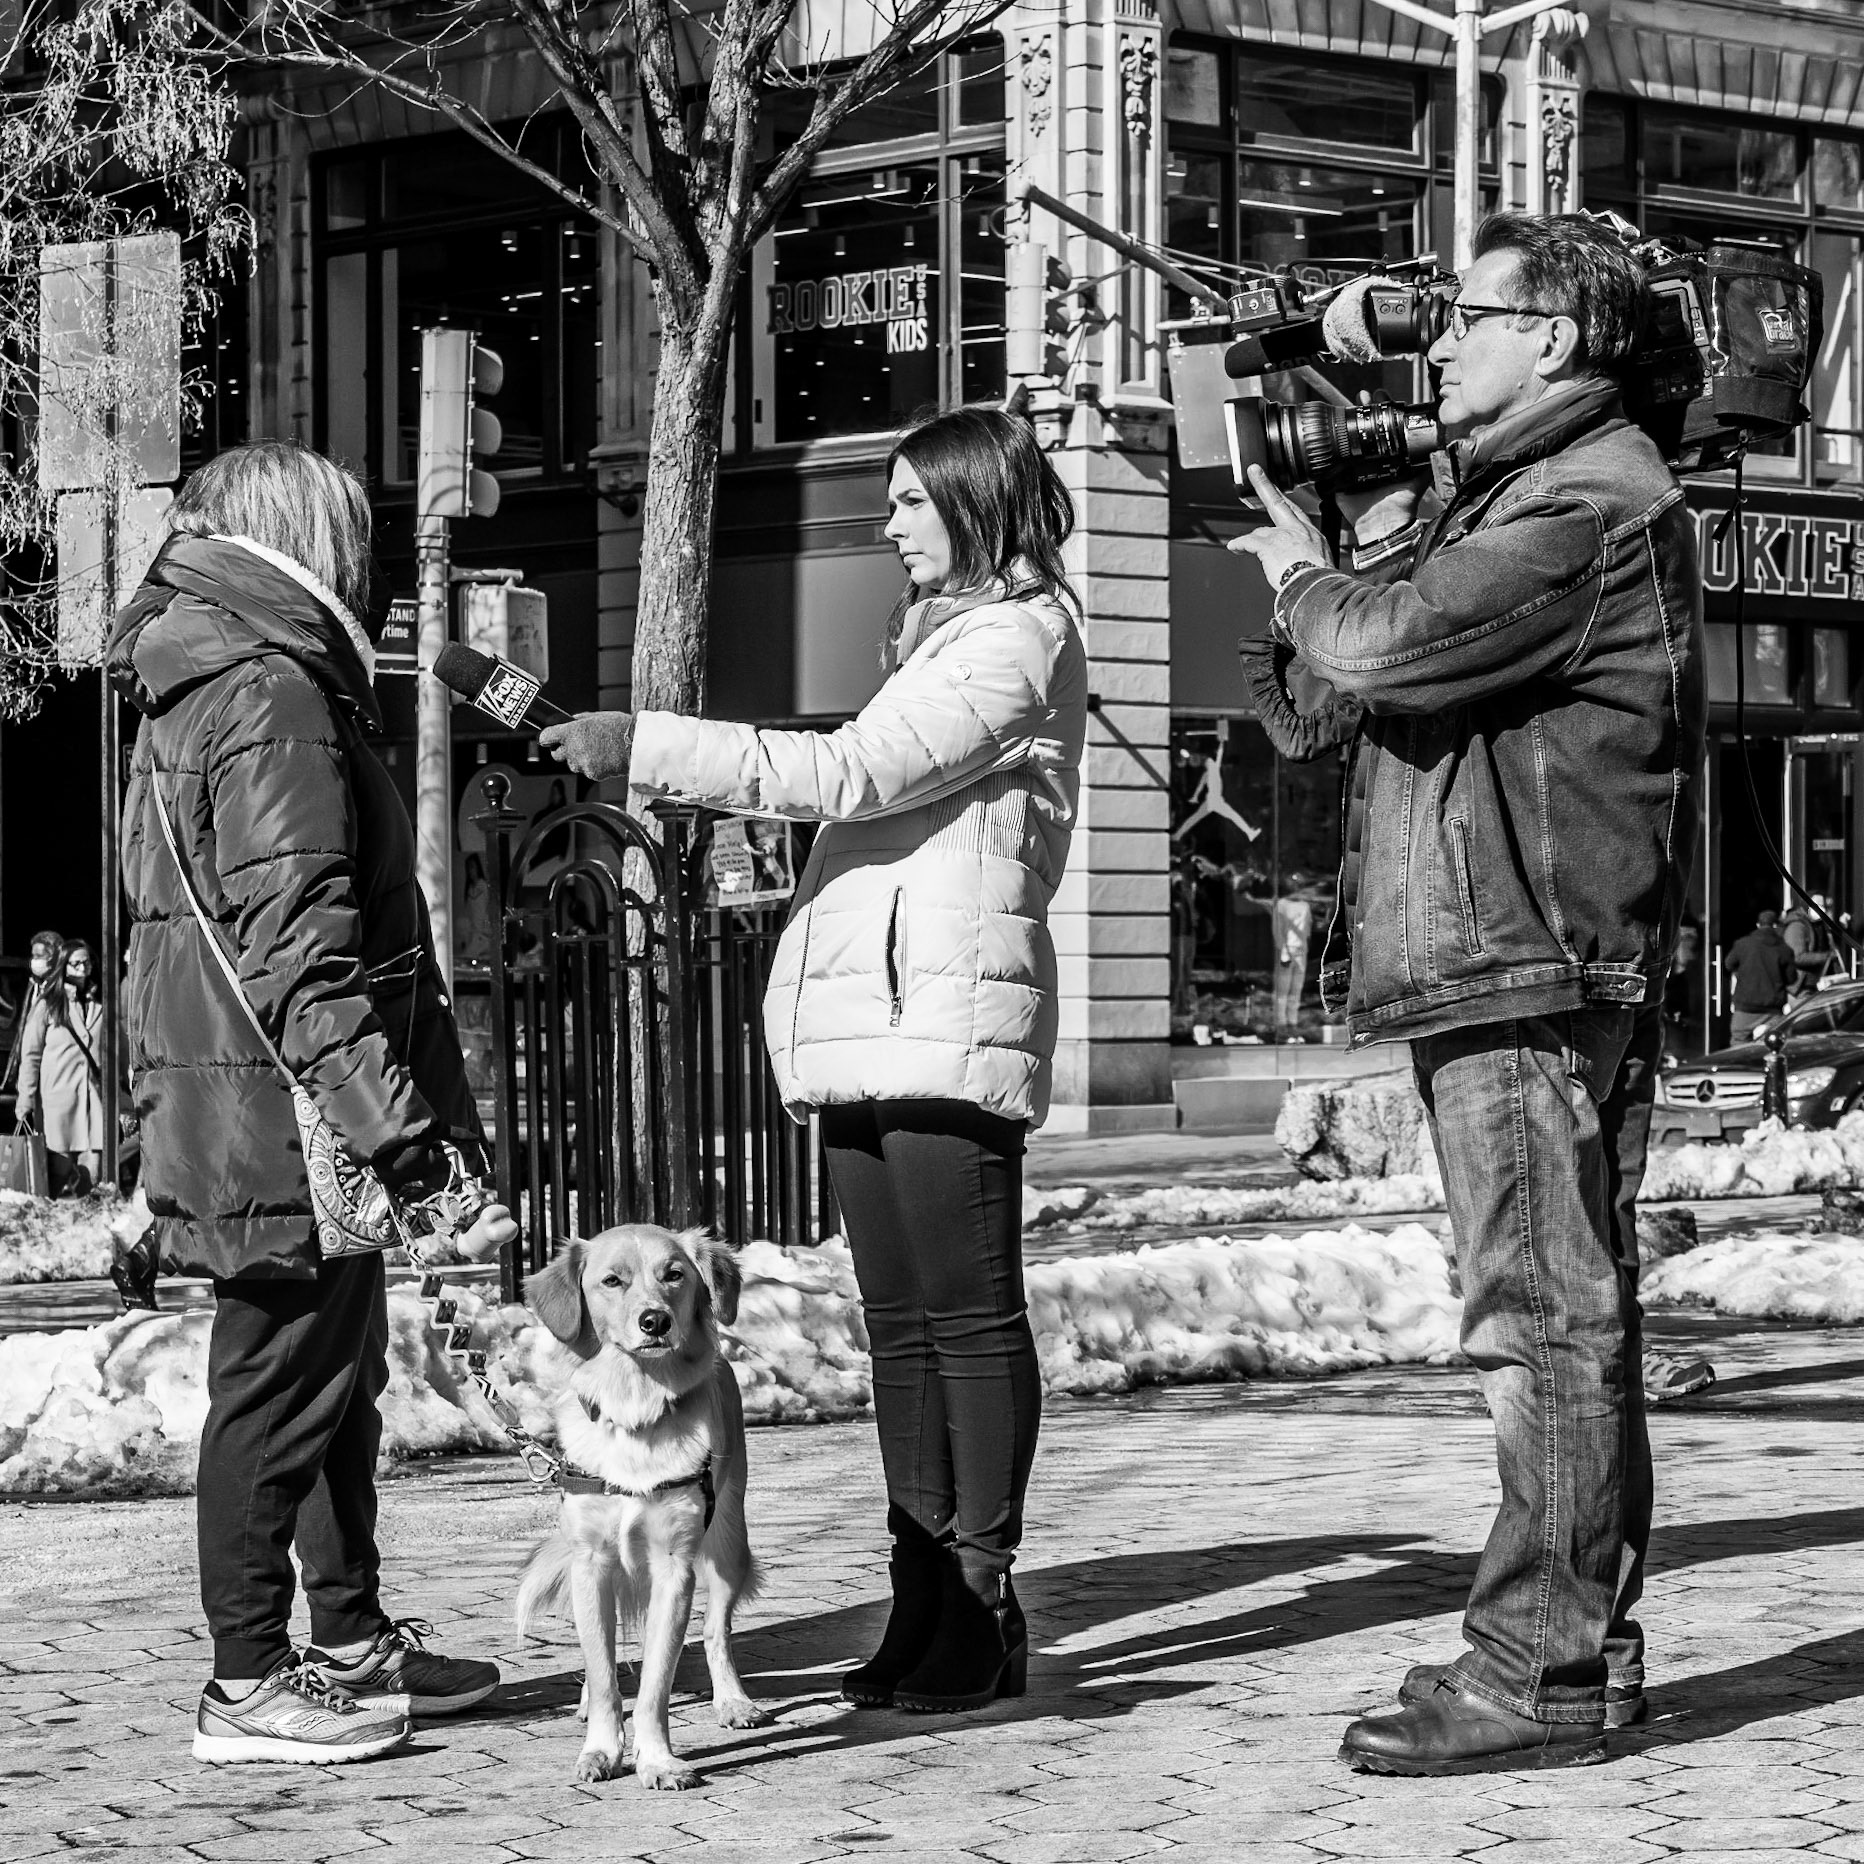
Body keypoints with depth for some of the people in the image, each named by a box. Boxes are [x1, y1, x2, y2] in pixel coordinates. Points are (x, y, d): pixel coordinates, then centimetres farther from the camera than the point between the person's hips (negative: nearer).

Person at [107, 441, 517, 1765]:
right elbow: (295, 939, -22)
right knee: (282, 1383, -5)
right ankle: (250, 1685, 1)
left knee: (341, 1374, 18)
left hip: (219, 1098, 10)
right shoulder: (271, 696, -15)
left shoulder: (197, 692, 18)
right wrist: (395, 1119, -24)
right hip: (281, 1117, -10)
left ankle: (349, 1642, 28)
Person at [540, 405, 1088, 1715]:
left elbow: (846, 775, -18)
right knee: (903, 1322, 8)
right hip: (874, 1017, 10)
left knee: (970, 1318, -7)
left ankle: (986, 1603, -4)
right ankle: (927, 1604, 11)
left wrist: (650, 745, -18)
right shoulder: (951, 631, 24)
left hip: (946, 1014, -10)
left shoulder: (1017, 639, -7)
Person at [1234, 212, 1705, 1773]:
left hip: (1536, 972, -11)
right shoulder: (1507, 490, 22)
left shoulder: (1593, 504, -13)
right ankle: (1579, 1642, 21)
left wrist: (1303, 577, -2)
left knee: (1547, 1319, -10)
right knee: (1561, 1317, 14)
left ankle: (1540, 1673, -8)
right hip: (1492, 969, 11)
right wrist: (1355, 535, 8)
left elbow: (1390, 643, -21)